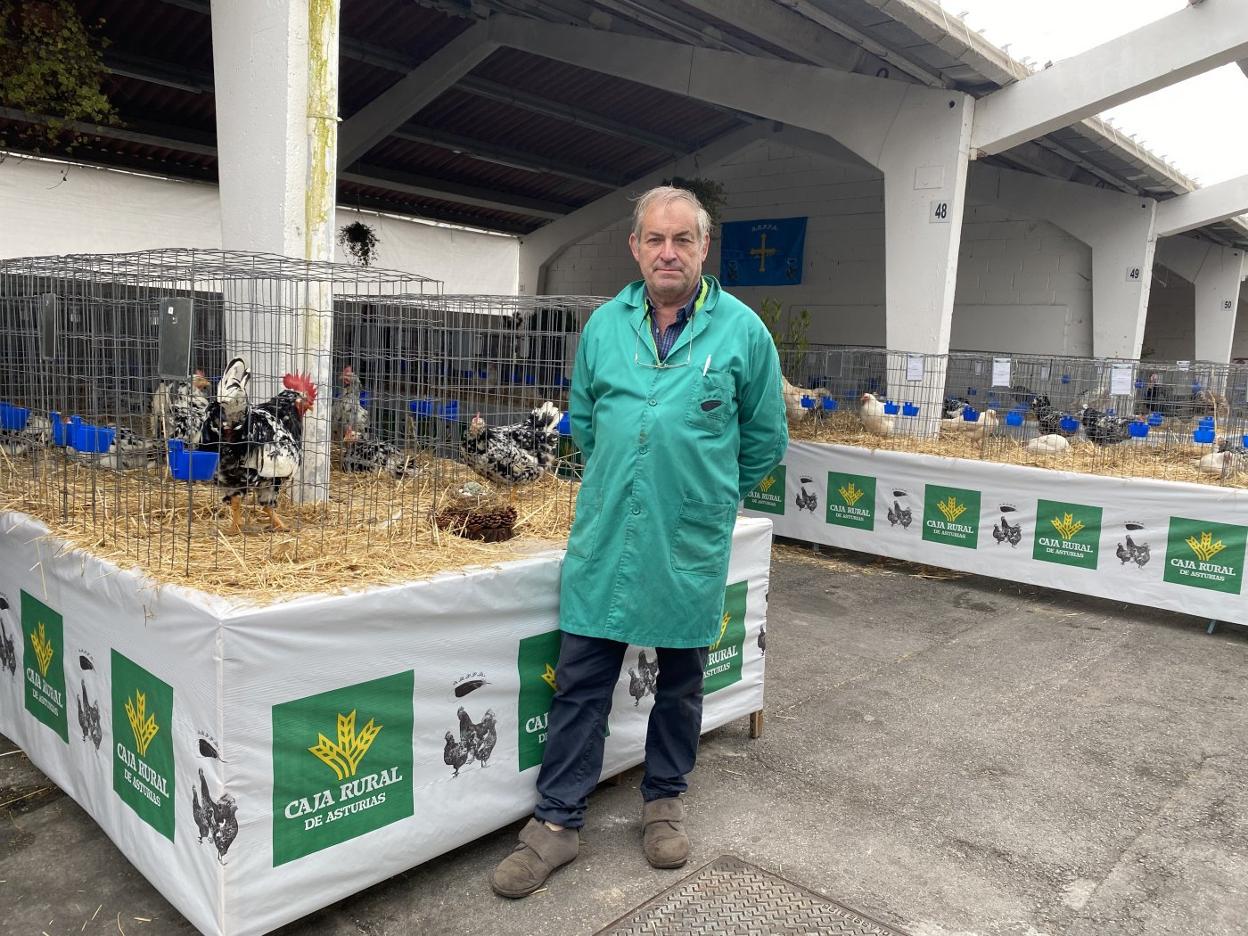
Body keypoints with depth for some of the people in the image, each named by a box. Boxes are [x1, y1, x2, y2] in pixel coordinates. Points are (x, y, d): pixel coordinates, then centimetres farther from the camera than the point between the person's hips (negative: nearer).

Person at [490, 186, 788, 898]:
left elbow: (766, 439, 5)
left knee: (681, 680, 15)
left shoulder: (742, 330, -5)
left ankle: (664, 800, 36)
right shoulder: (604, 324, 3)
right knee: (581, 681, 6)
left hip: (690, 543, -1)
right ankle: (558, 822, 19)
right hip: (605, 536, 2)